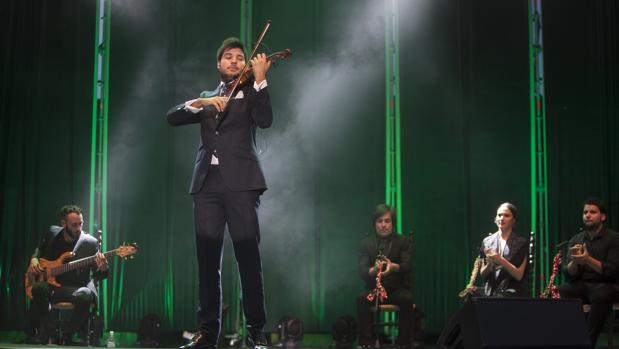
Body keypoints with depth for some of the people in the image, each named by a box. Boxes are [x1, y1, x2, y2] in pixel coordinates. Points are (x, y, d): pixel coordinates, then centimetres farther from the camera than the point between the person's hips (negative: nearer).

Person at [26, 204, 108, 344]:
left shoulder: (90, 243, -7)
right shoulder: (52, 233, 4)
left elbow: (97, 276, -7)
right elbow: (40, 248, 26)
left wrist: (102, 269, -31)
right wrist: (34, 259, 4)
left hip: (75, 288, -2)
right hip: (51, 284, 2)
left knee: (85, 296, -38)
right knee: (39, 288, -33)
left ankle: (66, 337, -14)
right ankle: (43, 336, -15)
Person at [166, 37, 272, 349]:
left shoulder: (249, 93, 13)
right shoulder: (206, 98, 24)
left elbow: (265, 120, -7)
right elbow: (172, 118, 10)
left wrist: (259, 79, -13)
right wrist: (199, 102, -6)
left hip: (240, 181, -3)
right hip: (207, 182, 3)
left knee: (248, 255, -8)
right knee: (207, 258, 0)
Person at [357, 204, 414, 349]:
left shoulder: (403, 241, 5)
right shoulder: (366, 243, 7)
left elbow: (408, 266, -10)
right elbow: (362, 270, -5)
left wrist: (394, 267, -34)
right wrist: (373, 270, -31)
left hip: (397, 288, -1)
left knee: (407, 299, -33)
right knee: (361, 299, -31)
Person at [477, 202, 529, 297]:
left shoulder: (521, 243, 1)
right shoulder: (487, 242, 10)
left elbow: (519, 275, -5)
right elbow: (483, 275, 11)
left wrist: (500, 260, -16)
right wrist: (490, 264, -10)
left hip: (512, 292, -4)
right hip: (490, 292, 4)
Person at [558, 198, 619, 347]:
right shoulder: (575, 240, 10)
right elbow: (569, 274, 3)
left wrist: (588, 260, -27)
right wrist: (574, 261, -20)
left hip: (606, 285, -3)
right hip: (581, 285, 3)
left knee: (600, 295, -39)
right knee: (558, 292, -28)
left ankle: (588, 342, -30)